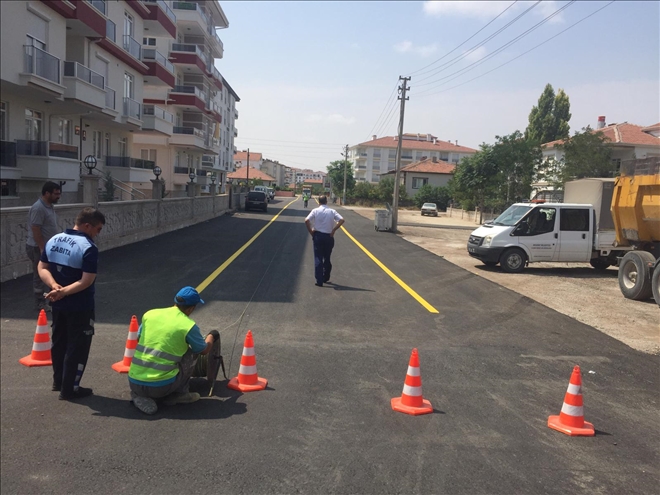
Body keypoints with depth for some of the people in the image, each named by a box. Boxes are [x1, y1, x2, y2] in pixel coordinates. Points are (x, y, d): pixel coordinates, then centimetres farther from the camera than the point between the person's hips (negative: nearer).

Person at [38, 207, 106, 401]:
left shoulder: (53, 240, 4)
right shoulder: (88, 248, -20)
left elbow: (42, 268, 3)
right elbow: (86, 281, -26)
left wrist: (55, 286, -11)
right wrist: (63, 291, -21)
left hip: (58, 304, 8)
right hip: (80, 307, -8)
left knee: (59, 342, 21)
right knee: (77, 347, 4)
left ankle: (58, 381, 35)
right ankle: (69, 389, 10)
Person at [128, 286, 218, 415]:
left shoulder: (149, 314, 5)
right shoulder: (189, 325, -6)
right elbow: (204, 350, 11)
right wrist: (212, 336, 33)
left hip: (134, 383, 4)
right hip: (161, 386, -4)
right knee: (192, 353, 14)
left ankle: (140, 397, 13)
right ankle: (178, 395, 15)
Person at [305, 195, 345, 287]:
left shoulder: (315, 211, -3)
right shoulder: (332, 211, 1)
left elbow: (307, 220, -15)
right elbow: (341, 220, -10)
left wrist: (311, 232, -4)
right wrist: (334, 230, -4)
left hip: (318, 236, -2)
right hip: (329, 236, 2)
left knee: (318, 258, 1)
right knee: (327, 258, 18)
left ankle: (319, 280, -6)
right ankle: (326, 278, 27)